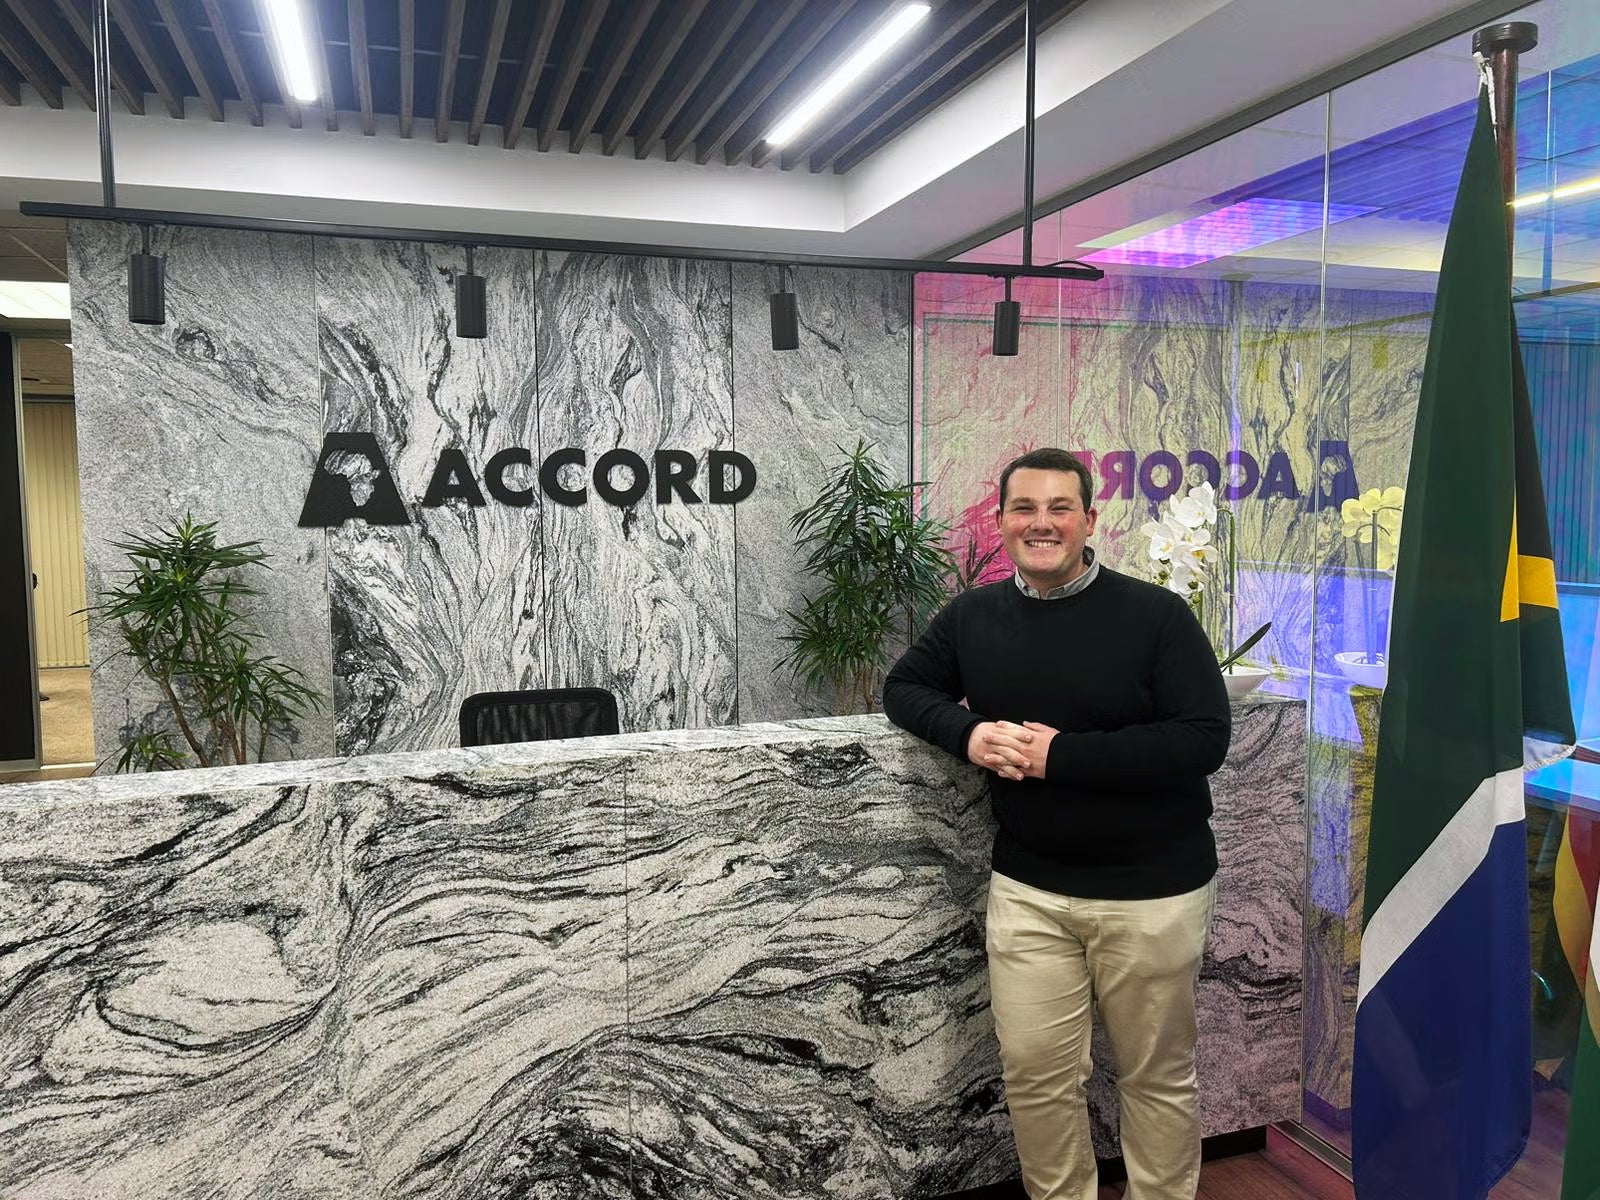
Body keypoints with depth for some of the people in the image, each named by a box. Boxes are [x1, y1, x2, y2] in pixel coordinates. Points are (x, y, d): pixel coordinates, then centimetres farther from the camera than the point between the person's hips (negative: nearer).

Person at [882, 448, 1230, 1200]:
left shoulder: (1156, 614, -11)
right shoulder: (973, 615, 1)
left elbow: (1203, 740, -16)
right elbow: (904, 688, 11)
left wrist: (1061, 754, -22)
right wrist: (968, 733, -11)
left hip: (1151, 890, -2)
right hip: (1026, 889, 3)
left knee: (1157, 1075, 15)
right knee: (1035, 1073, 9)